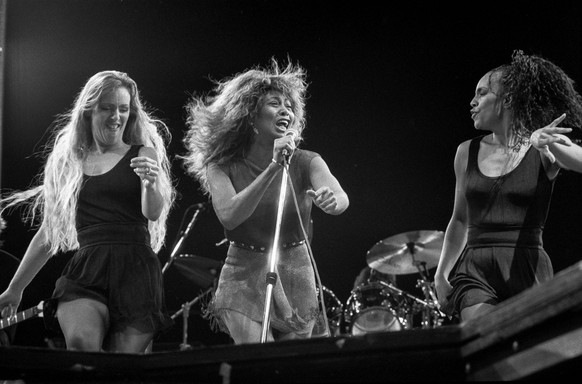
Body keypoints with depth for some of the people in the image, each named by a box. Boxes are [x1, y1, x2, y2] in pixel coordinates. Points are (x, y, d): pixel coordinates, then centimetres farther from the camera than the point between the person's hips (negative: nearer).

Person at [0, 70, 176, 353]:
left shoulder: (143, 155, 10)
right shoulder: (67, 163, 16)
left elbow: (153, 213, -6)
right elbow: (48, 233, 23)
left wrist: (151, 183, -28)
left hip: (135, 268, -1)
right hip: (85, 270, 1)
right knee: (81, 343, -29)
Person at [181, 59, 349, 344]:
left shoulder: (305, 162, -4)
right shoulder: (222, 167, -5)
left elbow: (341, 199, -23)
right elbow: (229, 216, -23)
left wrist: (331, 199, -48)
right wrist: (273, 168, -30)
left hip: (296, 278, 2)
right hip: (245, 278, -2)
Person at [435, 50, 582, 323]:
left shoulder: (544, 150, 3)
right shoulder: (467, 153, 13)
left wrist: (549, 145, -38)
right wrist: (441, 273, 16)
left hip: (527, 271, -2)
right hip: (475, 270, 2)